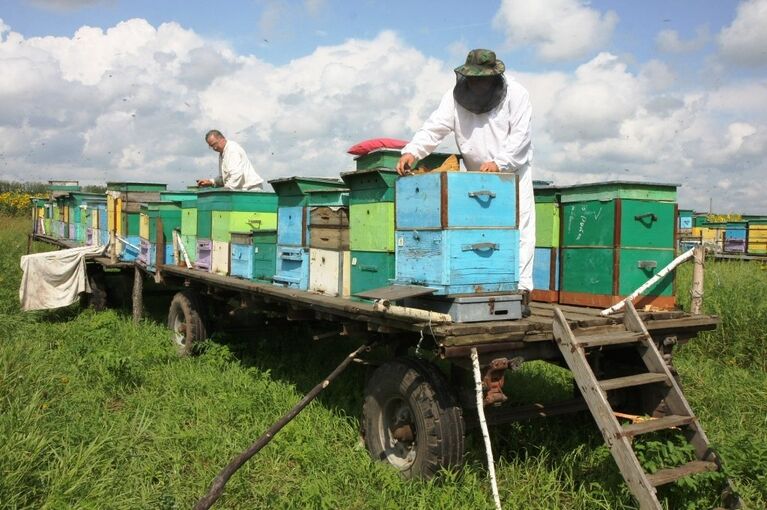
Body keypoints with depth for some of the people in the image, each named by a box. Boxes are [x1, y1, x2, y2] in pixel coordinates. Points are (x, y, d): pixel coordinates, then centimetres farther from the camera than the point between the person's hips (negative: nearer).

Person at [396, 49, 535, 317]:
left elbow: (520, 135, -17)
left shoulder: (516, 94, -11)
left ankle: (521, 292, -8)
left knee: (519, 230, -9)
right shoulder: (456, 95, -5)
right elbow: (435, 126, -14)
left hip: (514, 171, -3)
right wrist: (412, 151, -31)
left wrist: (498, 162, -31)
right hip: (476, 174, 3)